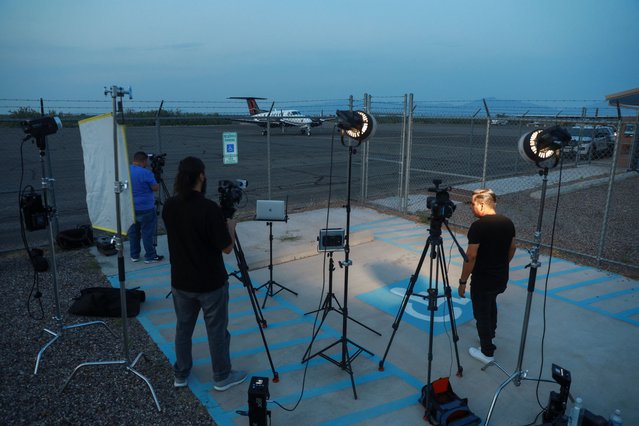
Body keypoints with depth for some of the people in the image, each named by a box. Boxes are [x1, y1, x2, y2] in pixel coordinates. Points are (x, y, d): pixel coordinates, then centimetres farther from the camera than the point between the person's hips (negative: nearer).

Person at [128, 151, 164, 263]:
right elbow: (156, 188, -13)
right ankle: (150, 257, 8)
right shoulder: (145, 173, -17)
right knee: (147, 232, 1)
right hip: (145, 209, -7)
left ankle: (134, 255, 22)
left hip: (130, 208, 7)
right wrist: (155, 181, 5)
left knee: (133, 231, 15)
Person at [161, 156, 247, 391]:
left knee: (183, 328, 20)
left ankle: (181, 374, 34)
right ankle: (222, 377, 26)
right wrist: (231, 225, 1)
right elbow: (226, 247, -17)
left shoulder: (169, 206, -4)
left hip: (181, 282, 5)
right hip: (211, 283, -5)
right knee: (217, 330, 11)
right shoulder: (210, 209, -23)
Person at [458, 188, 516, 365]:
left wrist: (462, 281, -13)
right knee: (491, 304, 30)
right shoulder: (508, 222, -1)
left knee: (482, 314, 9)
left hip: (482, 280, -7)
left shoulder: (478, 226, -23)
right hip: (502, 278, 8)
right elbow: (513, 248, 11)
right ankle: (490, 335, 48)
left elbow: (471, 257, -22)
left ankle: (487, 353, 20)